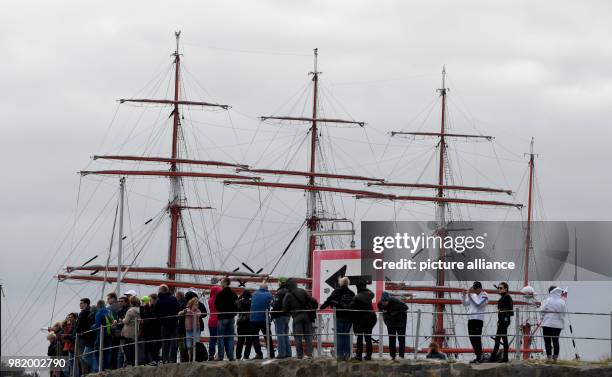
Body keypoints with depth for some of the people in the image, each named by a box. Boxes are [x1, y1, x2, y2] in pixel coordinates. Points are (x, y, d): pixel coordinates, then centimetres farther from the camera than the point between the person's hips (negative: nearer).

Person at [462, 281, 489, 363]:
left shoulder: (484, 296, -3)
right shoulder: (473, 295, 18)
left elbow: (478, 304, -16)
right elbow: (465, 303, 18)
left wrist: (470, 296, -14)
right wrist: (464, 295, 2)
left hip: (478, 319, -8)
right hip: (470, 319, 8)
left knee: (477, 338, -10)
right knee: (472, 338, 7)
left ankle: (479, 357, -8)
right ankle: (477, 356, 15)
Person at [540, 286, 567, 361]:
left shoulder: (547, 301, -10)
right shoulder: (562, 302, -2)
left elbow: (542, 311, -6)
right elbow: (564, 312, 2)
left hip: (547, 324, -4)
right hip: (558, 324, 4)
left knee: (547, 341, 0)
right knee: (555, 341, 12)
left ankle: (549, 357, -6)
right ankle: (555, 357, 13)